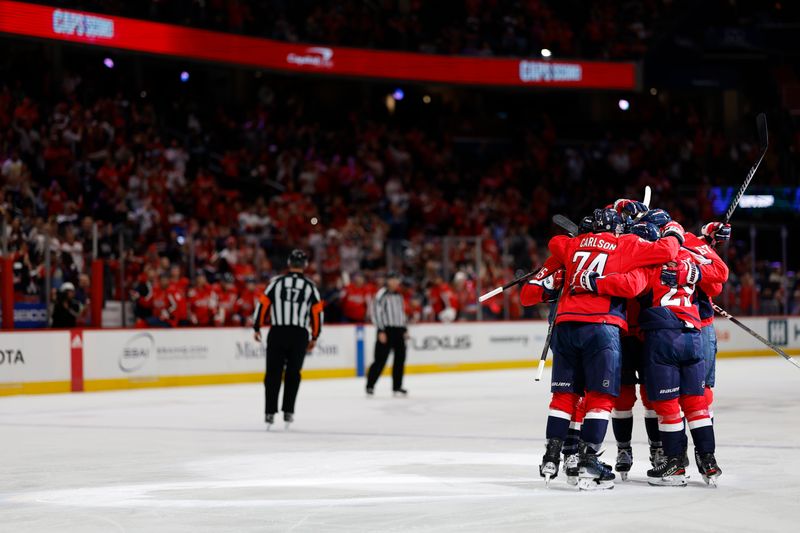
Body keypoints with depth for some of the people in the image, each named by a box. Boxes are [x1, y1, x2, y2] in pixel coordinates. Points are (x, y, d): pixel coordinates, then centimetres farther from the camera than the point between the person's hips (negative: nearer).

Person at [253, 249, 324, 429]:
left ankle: (270, 412, 1)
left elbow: (263, 304, 0)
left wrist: (256, 328, 11)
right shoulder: (310, 286, 4)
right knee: (293, 373, 12)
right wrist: (314, 337, 15)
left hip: (277, 333, 0)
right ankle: (288, 412, 9)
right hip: (299, 335, 0)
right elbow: (318, 313, 5)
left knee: (273, 372, 5)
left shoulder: (277, 282, 2)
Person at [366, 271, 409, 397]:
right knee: (381, 359, -9)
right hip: (386, 330, -7)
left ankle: (397, 387, 12)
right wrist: (381, 331, -17)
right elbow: (376, 312, -13)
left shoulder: (399, 295, 17)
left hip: (398, 331, 7)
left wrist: (405, 329, 19)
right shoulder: (382, 294, -8)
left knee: (400, 358, 4)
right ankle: (370, 386, -2)